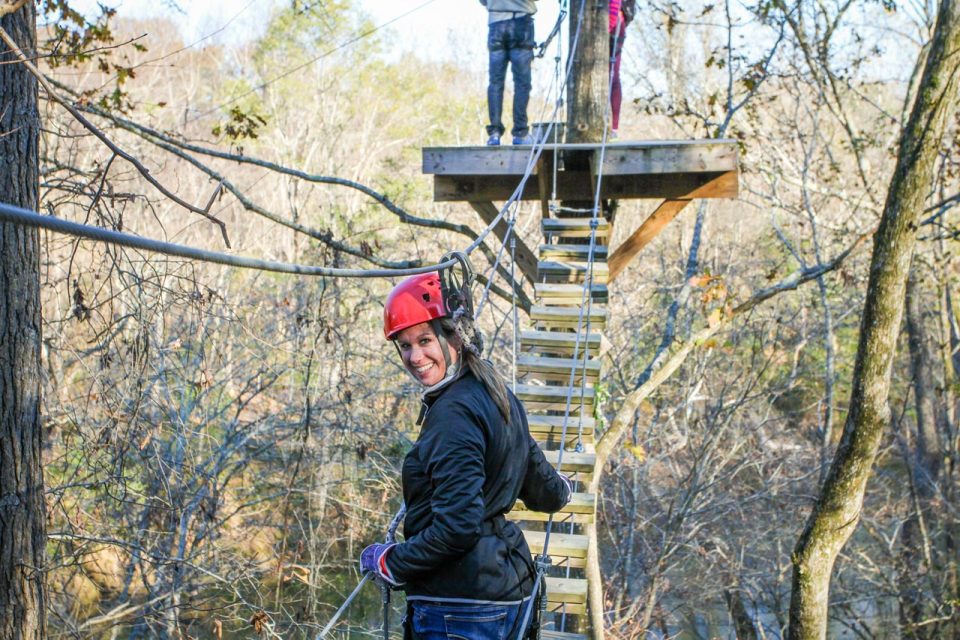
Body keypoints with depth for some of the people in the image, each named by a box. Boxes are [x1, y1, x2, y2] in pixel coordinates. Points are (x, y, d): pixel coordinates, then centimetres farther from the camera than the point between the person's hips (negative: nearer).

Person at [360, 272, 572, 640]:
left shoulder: (454, 412, -19)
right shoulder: (497, 395, 9)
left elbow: (456, 527, -23)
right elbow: (546, 493, 18)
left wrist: (389, 563, -9)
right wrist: (562, 489, 41)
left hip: (458, 608, -10)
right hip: (505, 590, 10)